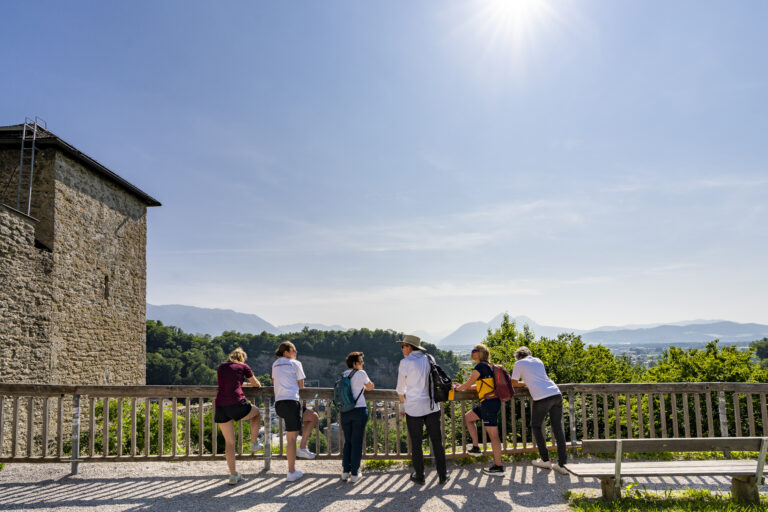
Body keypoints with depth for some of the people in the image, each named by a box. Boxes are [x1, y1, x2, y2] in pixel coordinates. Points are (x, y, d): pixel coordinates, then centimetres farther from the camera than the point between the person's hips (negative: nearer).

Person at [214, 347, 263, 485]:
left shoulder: (220, 367, 19)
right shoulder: (243, 367, 8)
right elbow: (255, 383, 23)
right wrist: (258, 385, 47)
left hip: (220, 407, 4)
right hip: (237, 405, -4)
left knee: (229, 441, 13)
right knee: (256, 412, 28)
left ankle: (233, 475, 12)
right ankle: (254, 443, 27)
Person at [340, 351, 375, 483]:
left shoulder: (344, 375, 10)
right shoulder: (361, 373, -6)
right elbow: (371, 387, 9)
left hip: (345, 412, 5)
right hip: (359, 410, -5)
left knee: (347, 442, 14)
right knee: (357, 442, 2)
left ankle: (345, 471, 16)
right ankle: (355, 474, 6)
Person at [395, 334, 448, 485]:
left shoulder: (405, 363, -9)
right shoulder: (428, 359, 5)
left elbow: (401, 388, 1)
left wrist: (403, 400, 20)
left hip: (414, 408, -4)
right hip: (431, 406, 4)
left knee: (416, 444, 8)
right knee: (437, 442, 10)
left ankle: (419, 476, 17)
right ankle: (443, 475, 16)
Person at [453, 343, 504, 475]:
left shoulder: (480, 366, -11)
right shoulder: (488, 366, 17)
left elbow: (468, 384, -5)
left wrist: (457, 388, 14)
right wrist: (461, 386, 28)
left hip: (489, 403, -10)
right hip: (491, 402, 10)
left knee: (493, 434, -6)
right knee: (468, 417, 22)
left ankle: (498, 467, -2)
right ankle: (476, 448, 22)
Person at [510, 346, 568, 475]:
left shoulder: (519, 363, 10)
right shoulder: (538, 361, 25)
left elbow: (514, 383, 19)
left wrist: (523, 383, 37)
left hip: (542, 398, -5)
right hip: (556, 394, 5)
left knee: (536, 427, 15)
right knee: (558, 428, 9)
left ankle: (545, 460, 15)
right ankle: (562, 465, 7)